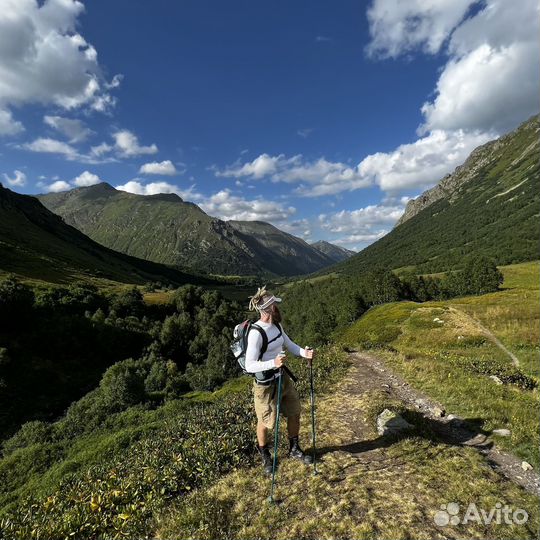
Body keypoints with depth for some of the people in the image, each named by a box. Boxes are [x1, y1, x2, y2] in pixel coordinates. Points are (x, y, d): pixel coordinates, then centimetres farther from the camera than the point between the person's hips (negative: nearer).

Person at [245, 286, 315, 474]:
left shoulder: (276, 325, -3)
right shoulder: (256, 333, -28)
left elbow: (289, 344, 10)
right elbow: (249, 365, -29)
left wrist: (304, 352, -8)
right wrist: (273, 363, -42)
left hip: (283, 377, 8)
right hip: (265, 384, -7)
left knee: (294, 413, 20)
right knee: (265, 422, 15)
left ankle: (294, 449, 45)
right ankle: (265, 455, 44)